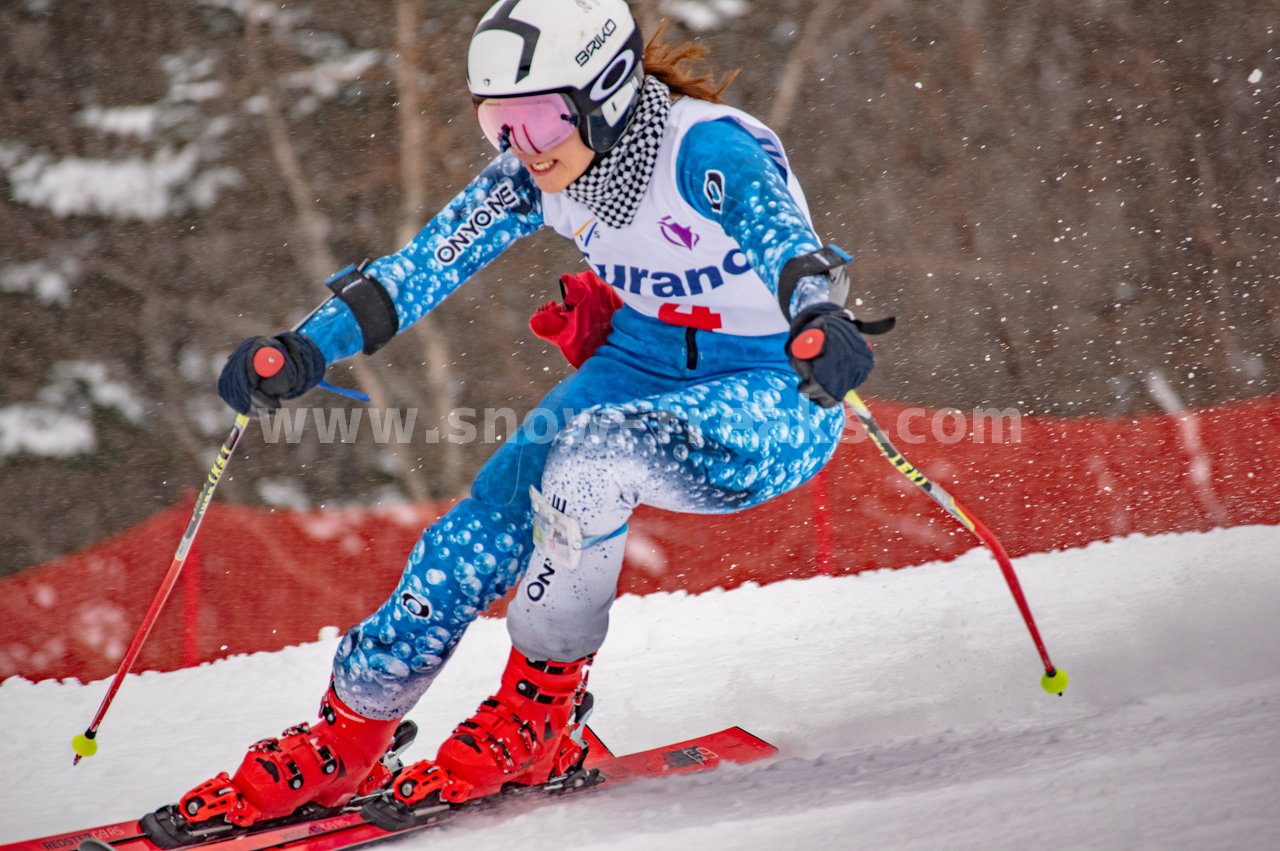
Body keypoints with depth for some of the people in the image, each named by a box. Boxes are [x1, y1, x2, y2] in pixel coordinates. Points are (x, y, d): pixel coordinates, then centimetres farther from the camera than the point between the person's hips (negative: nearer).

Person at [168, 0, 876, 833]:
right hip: (645, 364, 7)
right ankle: (342, 743, 7)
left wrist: (820, 321, -67)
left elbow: (777, 229, -46)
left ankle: (540, 711, -13)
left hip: (779, 398, -6)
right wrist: (308, 347, -16)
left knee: (587, 459, -33)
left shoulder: (705, 148, -28)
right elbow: (426, 264, -4)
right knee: (483, 529, -10)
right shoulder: (536, 174, -8)